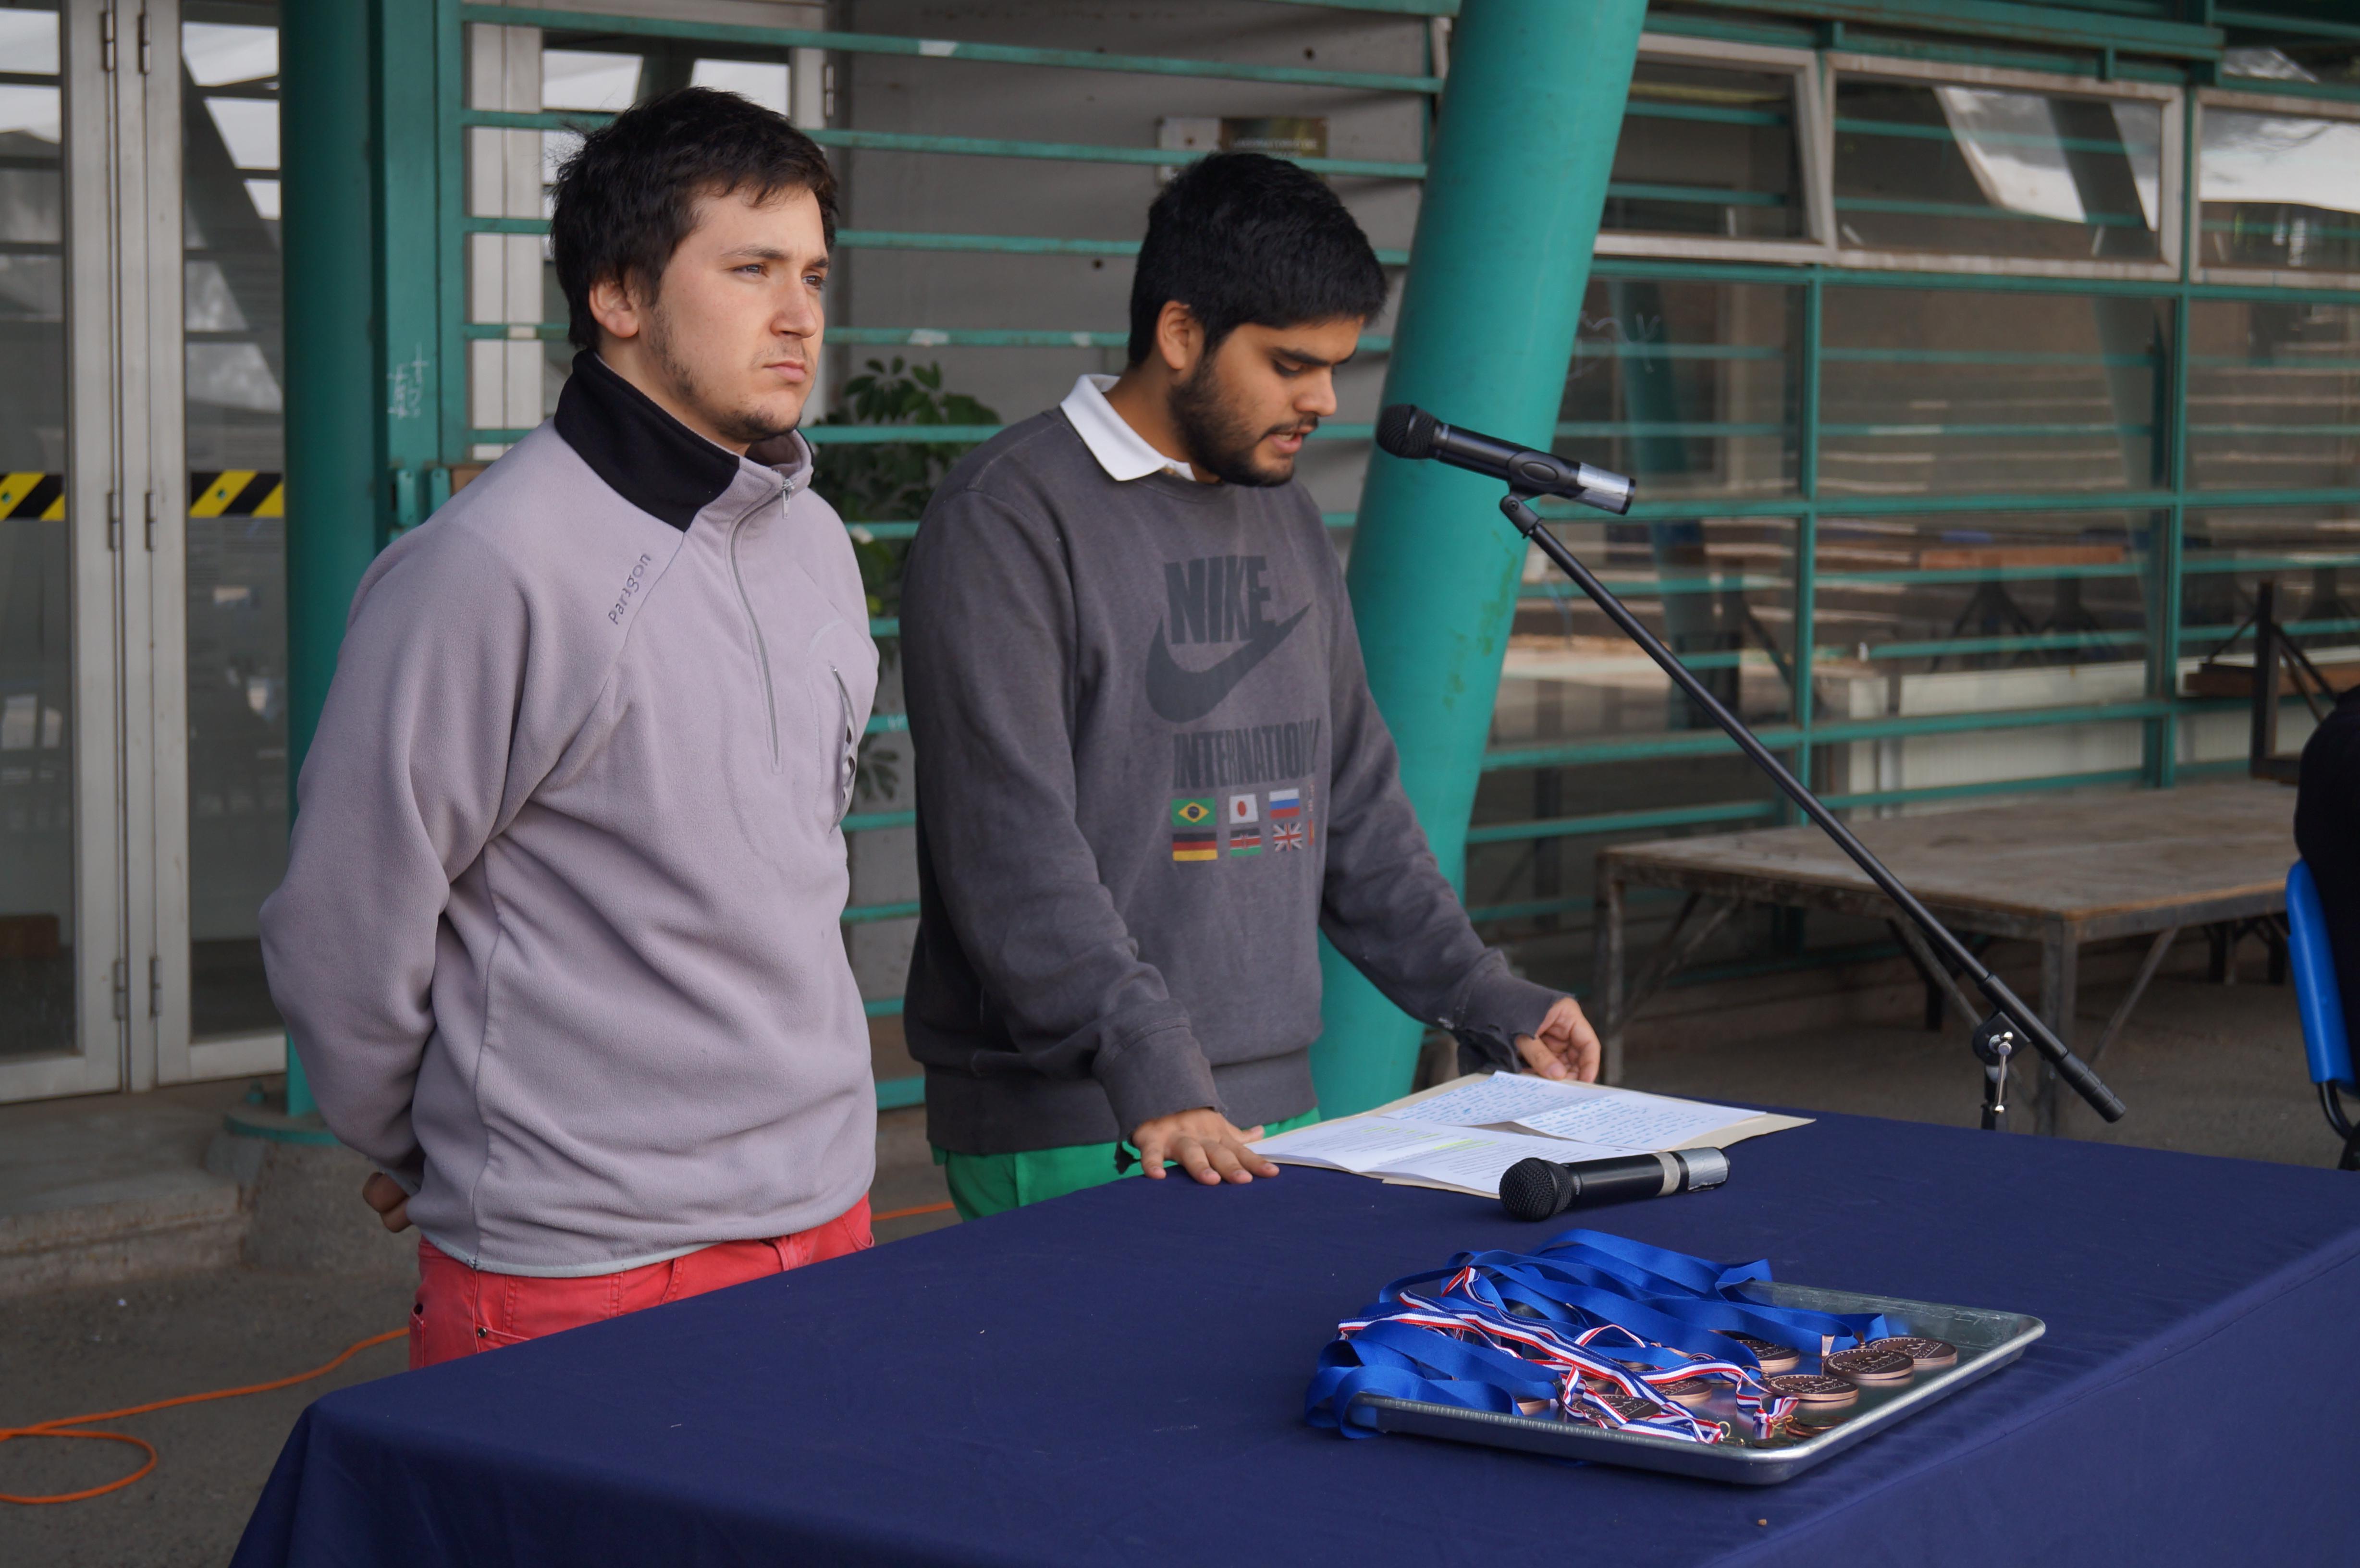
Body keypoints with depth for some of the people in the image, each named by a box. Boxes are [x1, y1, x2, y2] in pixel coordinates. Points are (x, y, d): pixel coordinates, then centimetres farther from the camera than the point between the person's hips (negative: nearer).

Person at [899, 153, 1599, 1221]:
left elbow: (1354, 802, 22)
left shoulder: (1285, 516, 17)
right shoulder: (1006, 521, -10)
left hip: (1272, 1107, 7)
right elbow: (1012, 839, -19)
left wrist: (1483, 1002, 13)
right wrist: (1150, 1072, -27)